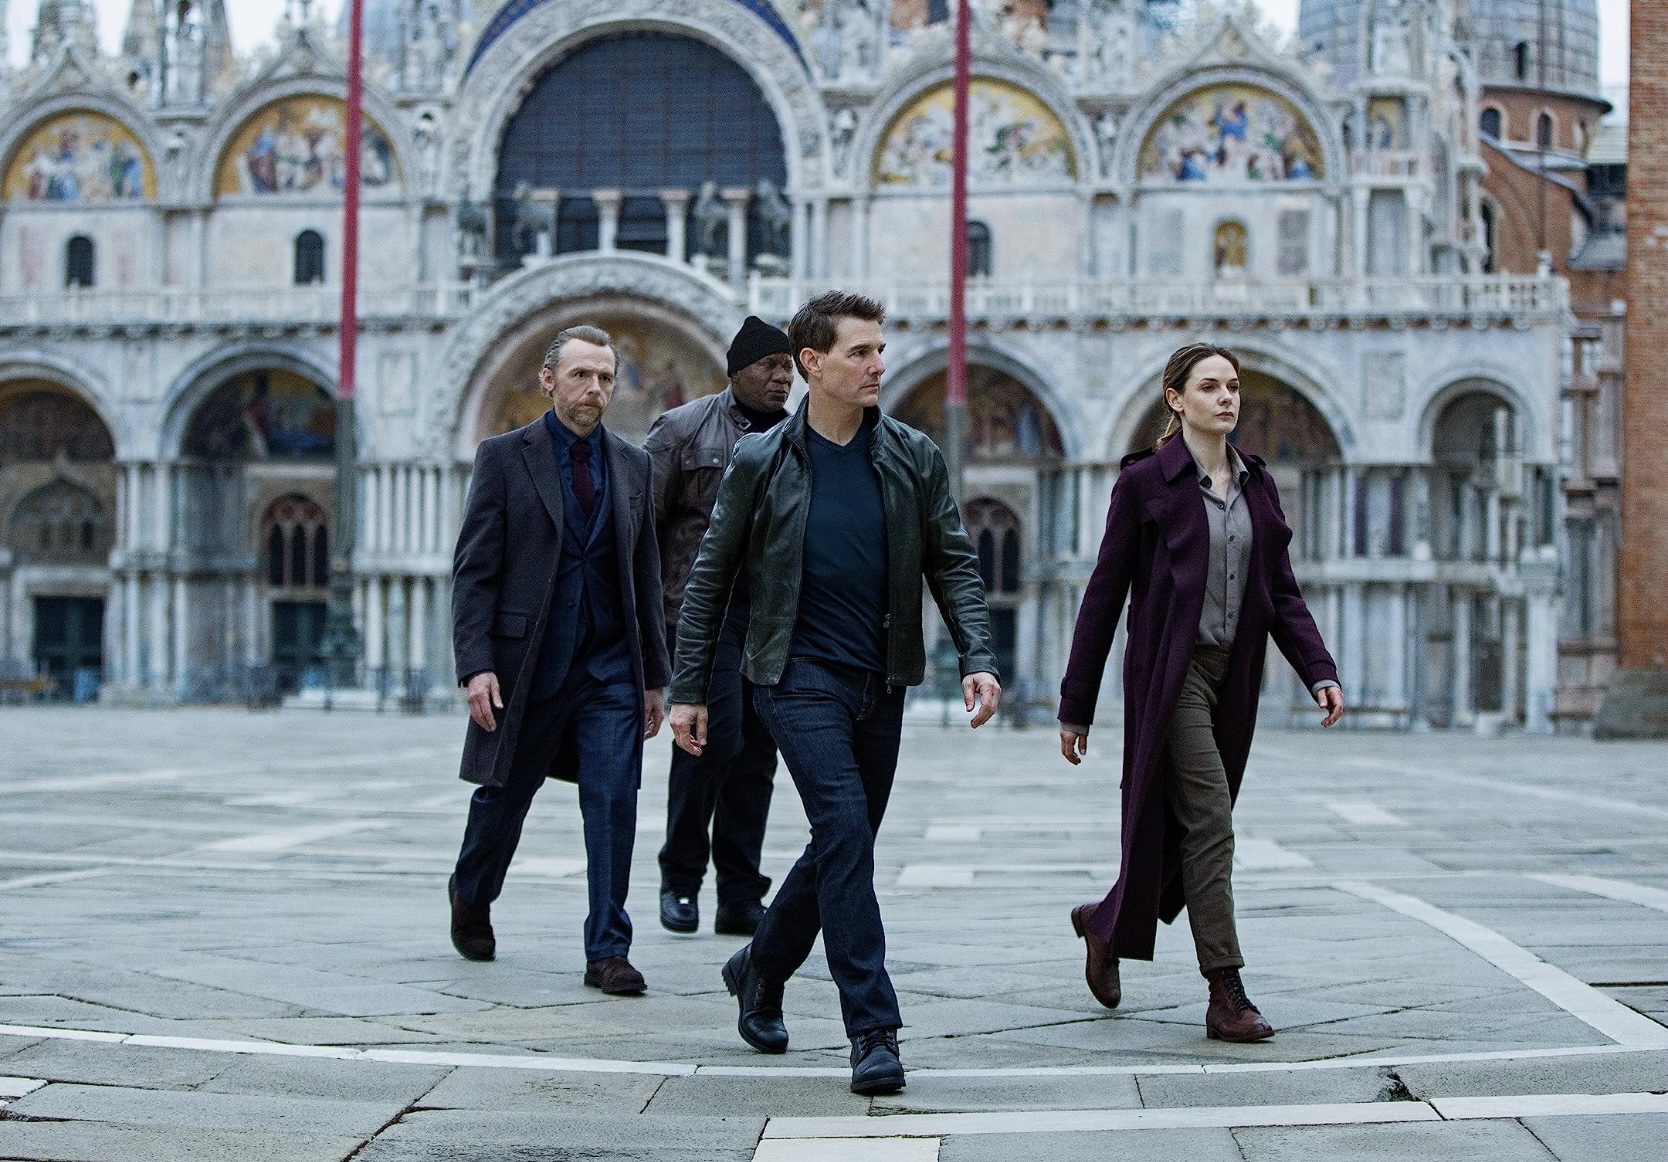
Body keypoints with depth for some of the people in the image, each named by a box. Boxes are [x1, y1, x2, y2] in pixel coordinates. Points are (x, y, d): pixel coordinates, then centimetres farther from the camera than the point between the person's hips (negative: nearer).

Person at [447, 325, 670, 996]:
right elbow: (473, 571, -6)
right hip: (525, 664, -2)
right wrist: (475, 664, -16)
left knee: (614, 802, -7)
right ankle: (470, 900, 39)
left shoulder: (631, 464, 9)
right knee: (504, 796, 12)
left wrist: (653, 676, 10)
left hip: (610, 669, 2)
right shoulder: (504, 457, -2)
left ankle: (607, 951, -1)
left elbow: (645, 576, 13)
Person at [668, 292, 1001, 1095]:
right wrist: (688, 689, 1)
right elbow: (710, 577, 3)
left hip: (880, 682, 4)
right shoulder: (762, 461, -3)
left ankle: (759, 972, 37)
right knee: (846, 829, -18)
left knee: (841, 845, 11)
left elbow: (953, 563, 6)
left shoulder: (913, 458, 4)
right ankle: (873, 1033, -15)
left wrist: (978, 657, -9)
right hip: (799, 674, -4)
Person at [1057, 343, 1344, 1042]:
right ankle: (1226, 995, -9)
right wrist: (1075, 707, -4)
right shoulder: (1146, 480, -5)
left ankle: (1106, 924, 36)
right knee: (1211, 822, -12)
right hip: (1170, 670, -6)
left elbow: (1282, 591, 12)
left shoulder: (1256, 482, 12)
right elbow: (1105, 594, -3)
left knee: (1190, 827, 11)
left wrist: (1320, 671, -3)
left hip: (1232, 674, 6)